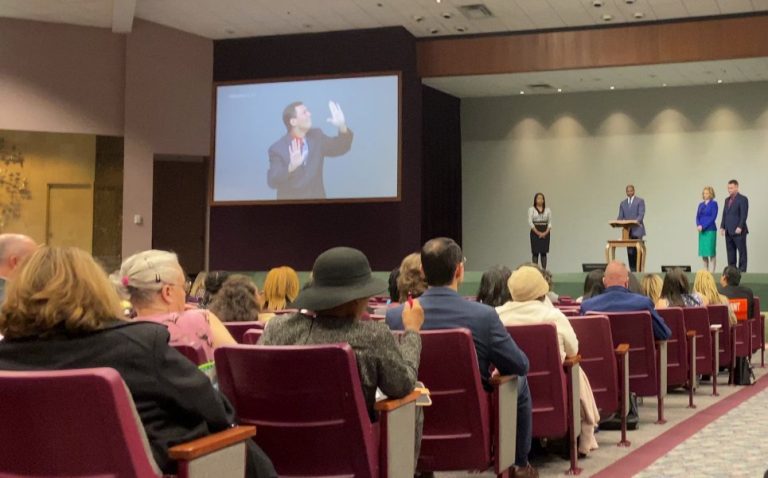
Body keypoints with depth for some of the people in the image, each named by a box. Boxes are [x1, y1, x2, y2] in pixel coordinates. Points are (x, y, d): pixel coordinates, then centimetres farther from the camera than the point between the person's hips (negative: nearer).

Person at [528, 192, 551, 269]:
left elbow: (550, 223, 5)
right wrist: (538, 233, -14)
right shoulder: (531, 209, 0)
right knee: (535, 253, -3)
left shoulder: (547, 210, 8)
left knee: (544, 253, 2)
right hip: (535, 232, -2)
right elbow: (530, 222, -7)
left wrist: (546, 232, -11)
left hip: (545, 233, 2)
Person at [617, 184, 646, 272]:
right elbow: (620, 217, 10)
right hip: (627, 231, 4)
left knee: (637, 251, -10)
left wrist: (636, 221, -26)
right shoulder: (623, 203, 16)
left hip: (637, 230, -4)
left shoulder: (640, 201, 3)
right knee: (630, 252, 2)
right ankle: (632, 270, 5)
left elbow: (641, 214, -8)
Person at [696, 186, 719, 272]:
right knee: (703, 252, 5)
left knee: (711, 252, -6)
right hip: (702, 231, 6)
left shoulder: (714, 203, -2)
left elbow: (713, 217, -10)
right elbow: (697, 217, 10)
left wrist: (703, 226, -16)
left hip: (710, 230, -6)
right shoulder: (701, 204, 14)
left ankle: (712, 271, -4)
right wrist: (698, 225, -9)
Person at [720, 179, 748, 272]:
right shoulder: (727, 200, 18)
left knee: (742, 252, -2)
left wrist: (740, 227, -19)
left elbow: (744, 215, -12)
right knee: (730, 252, 7)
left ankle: (742, 270, -1)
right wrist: (722, 227, 8)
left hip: (738, 231, -7)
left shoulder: (743, 199, -4)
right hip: (728, 231, 7)